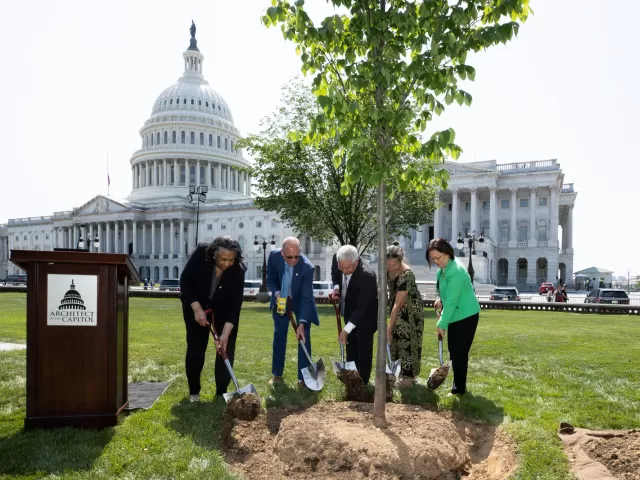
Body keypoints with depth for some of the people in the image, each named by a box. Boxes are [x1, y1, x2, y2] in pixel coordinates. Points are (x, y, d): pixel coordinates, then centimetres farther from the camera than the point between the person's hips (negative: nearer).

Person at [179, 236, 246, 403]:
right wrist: (197, 308, -27)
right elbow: (185, 281, -20)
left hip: (224, 308, 0)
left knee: (226, 348, -6)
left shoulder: (237, 270, -31)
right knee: (195, 347, -2)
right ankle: (194, 391, 13)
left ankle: (221, 392, 6)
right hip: (196, 304, 0)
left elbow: (235, 305, -28)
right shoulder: (201, 254, -31)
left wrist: (226, 334, -33)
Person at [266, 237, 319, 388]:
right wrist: (277, 293, -28)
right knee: (279, 337, 11)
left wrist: (302, 323, -39)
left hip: (301, 302, -3)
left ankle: (303, 378, 5)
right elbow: (270, 279, -7)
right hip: (281, 300, 3)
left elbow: (306, 298, -32)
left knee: (304, 338, -6)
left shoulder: (307, 267, -34)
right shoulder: (274, 256, -24)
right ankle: (276, 374, 25)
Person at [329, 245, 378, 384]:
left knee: (364, 348, -1)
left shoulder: (367, 276, -39)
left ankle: (362, 381, 14)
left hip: (365, 314, -7)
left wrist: (346, 330, -36)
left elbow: (362, 307, -35)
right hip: (350, 311, 7)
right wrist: (336, 288, -14)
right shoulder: (337, 259, -21)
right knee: (351, 345, 20)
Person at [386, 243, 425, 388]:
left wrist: (389, 328, -29)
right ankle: (401, 372, 22)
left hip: (411, 309, -7)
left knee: (408, 340, -3)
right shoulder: (388, 268, -13)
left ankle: (409, 375, 6)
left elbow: (398, 304, -31)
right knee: (397, 339, 11)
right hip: (398, 309, 8)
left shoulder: (406, 275, -33)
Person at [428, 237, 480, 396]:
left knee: (460, 353, -3)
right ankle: (458, 383, 29)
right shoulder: (444, 267, 2)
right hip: (455, 315, 9)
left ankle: (459, 387, 9)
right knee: (454, 351, 16)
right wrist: (441, 300, 2)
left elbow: (451, 301, -27)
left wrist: (442, 324, -24)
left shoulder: (456, 271, -27)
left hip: (466, 316, -9)